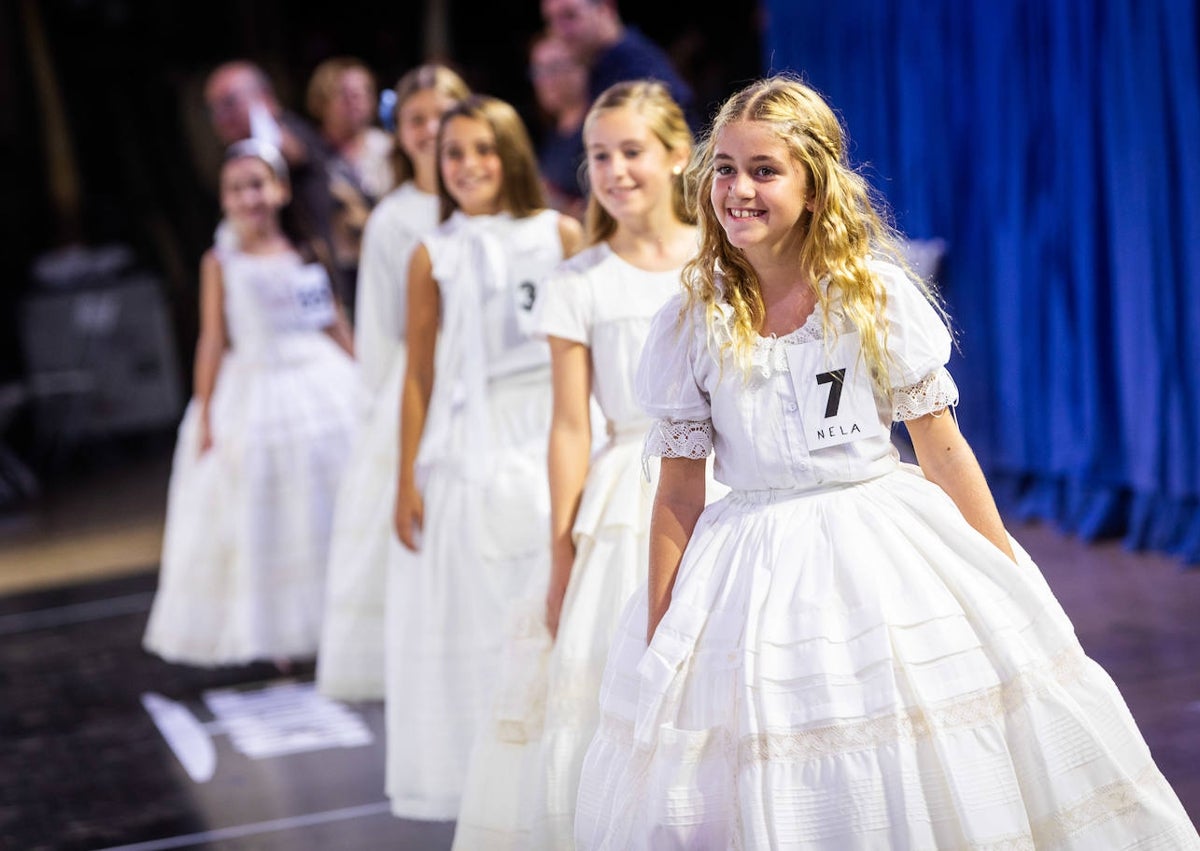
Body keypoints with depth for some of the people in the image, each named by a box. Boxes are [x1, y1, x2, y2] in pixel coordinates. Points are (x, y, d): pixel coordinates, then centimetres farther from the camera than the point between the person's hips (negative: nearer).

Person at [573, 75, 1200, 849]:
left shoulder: (878, 298, -4)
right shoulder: (693, 325, -3)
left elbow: (945, 450, 0)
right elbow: (679, 493, 1)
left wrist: (1011, 585, 1)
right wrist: (657, 640, 0)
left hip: (885, 547, 0)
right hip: (756, 572, 0)